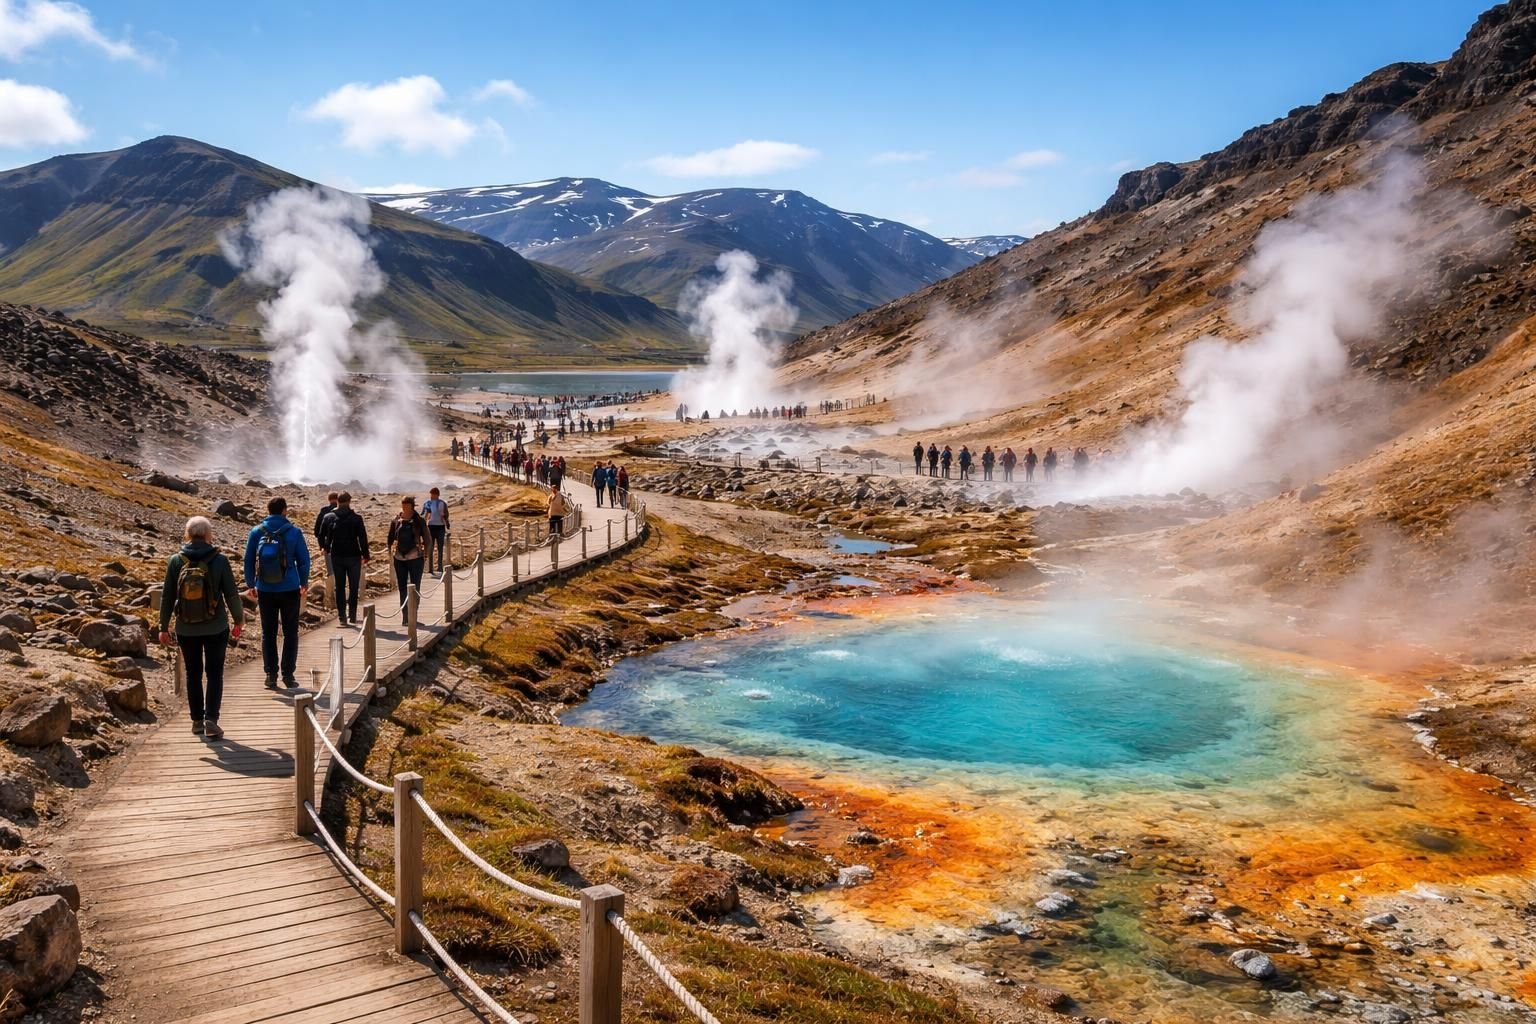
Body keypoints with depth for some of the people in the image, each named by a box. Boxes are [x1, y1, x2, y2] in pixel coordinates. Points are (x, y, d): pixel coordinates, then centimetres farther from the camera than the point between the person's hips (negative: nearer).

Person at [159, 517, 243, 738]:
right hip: (216, 628, -2)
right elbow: (231, 593, -5)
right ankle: (211, 719, -5)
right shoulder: (219, 560, -10)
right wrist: (239, 620, 9)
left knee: (193, 674, 15)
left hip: (186, 630, 2)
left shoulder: (176, 561, -5)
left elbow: (167, 597, -1)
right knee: (214, 674, 6)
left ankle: (197, 721, 20)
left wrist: (164, 627, 9)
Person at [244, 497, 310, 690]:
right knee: (290, 633, 8)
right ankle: (288, 675, 6)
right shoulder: (294, 532, -6)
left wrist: (250, 584, 15)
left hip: (265, 590, 2)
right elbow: (303, 560, -1)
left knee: (268, 633, 10)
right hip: (290, 589, -2)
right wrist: (304, 582, 14)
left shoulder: (256, 532, -1)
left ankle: (271, 675, 10)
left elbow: (249, 560, 3)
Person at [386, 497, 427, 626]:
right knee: (402, 588, 8)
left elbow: (425, 539, 2)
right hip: (399, 558, 2)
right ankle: (405, 616, 14)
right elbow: (390, 538, 9)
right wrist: (391, 552, 5)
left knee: (415, 588, 2)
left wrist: (425, 554, -1)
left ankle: (413, 616, 8)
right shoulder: (395, 521, 1)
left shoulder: (419, 521, -4)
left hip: (415, 558, -2)